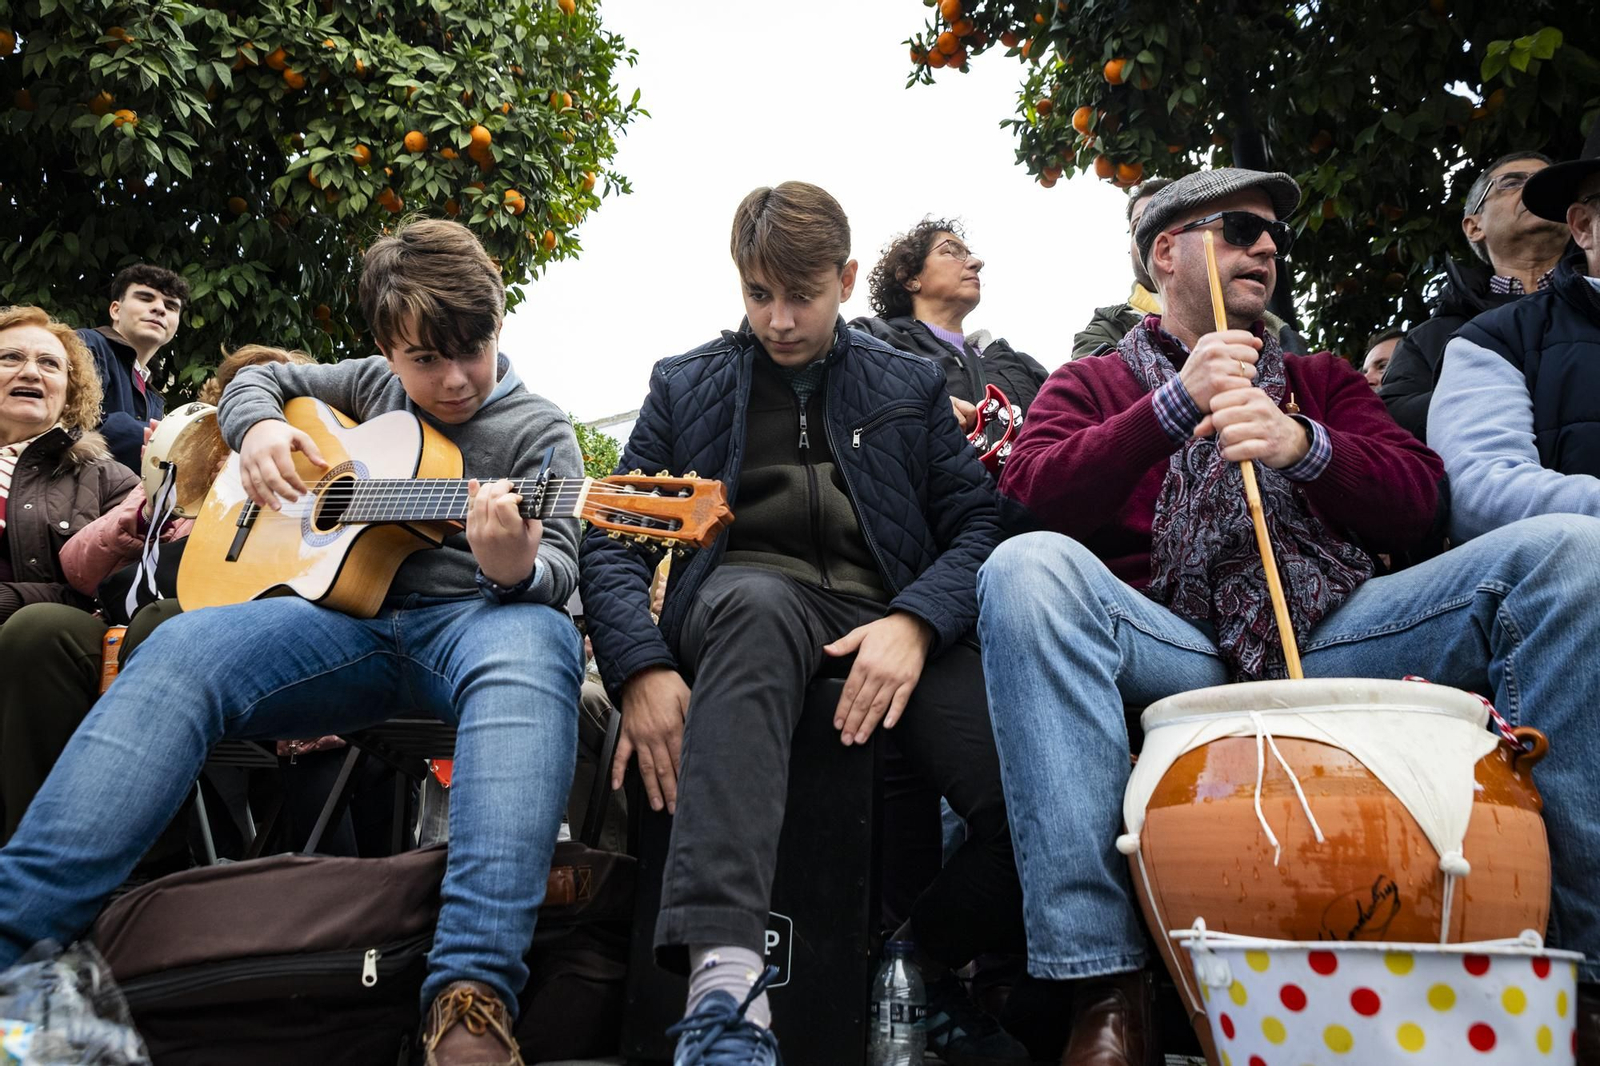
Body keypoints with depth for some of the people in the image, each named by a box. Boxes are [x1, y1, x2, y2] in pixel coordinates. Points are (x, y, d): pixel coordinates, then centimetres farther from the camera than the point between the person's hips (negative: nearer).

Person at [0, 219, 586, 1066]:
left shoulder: (536, 430, 8)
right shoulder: (372, 387, 21)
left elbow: (560, 568, -2)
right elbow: (259, 378, 34)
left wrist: (518, 569, -28)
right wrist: (259, 431, 9)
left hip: (477, 619, -3)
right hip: (353, 613, 4)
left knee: (537, 641, -42)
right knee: (182, 649, -27)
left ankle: (472, 995, -56)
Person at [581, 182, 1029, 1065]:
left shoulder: (909, 387, 20)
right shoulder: (686, 387, 18)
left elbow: (979, 525, 7)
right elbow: (610, 540, 9)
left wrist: (915, 622, -16)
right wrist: (641, 668, -12)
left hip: (889, 619, 1)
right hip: (744, 597, -1)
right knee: (756, 604, -41)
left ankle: (932, 966, 7)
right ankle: (723, 981, -52)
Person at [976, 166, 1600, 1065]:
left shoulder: (1323, 381, 28)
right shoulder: (1091, 385, 20)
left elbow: (1420, 498, 11)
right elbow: (1030, 496, 0)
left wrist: (1301, 444, -8)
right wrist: (1175, 404, -8)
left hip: (1332, 637, 3)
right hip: (1175, 650, -2)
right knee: (1028, 567, -33)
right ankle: (1103, 987, -34)